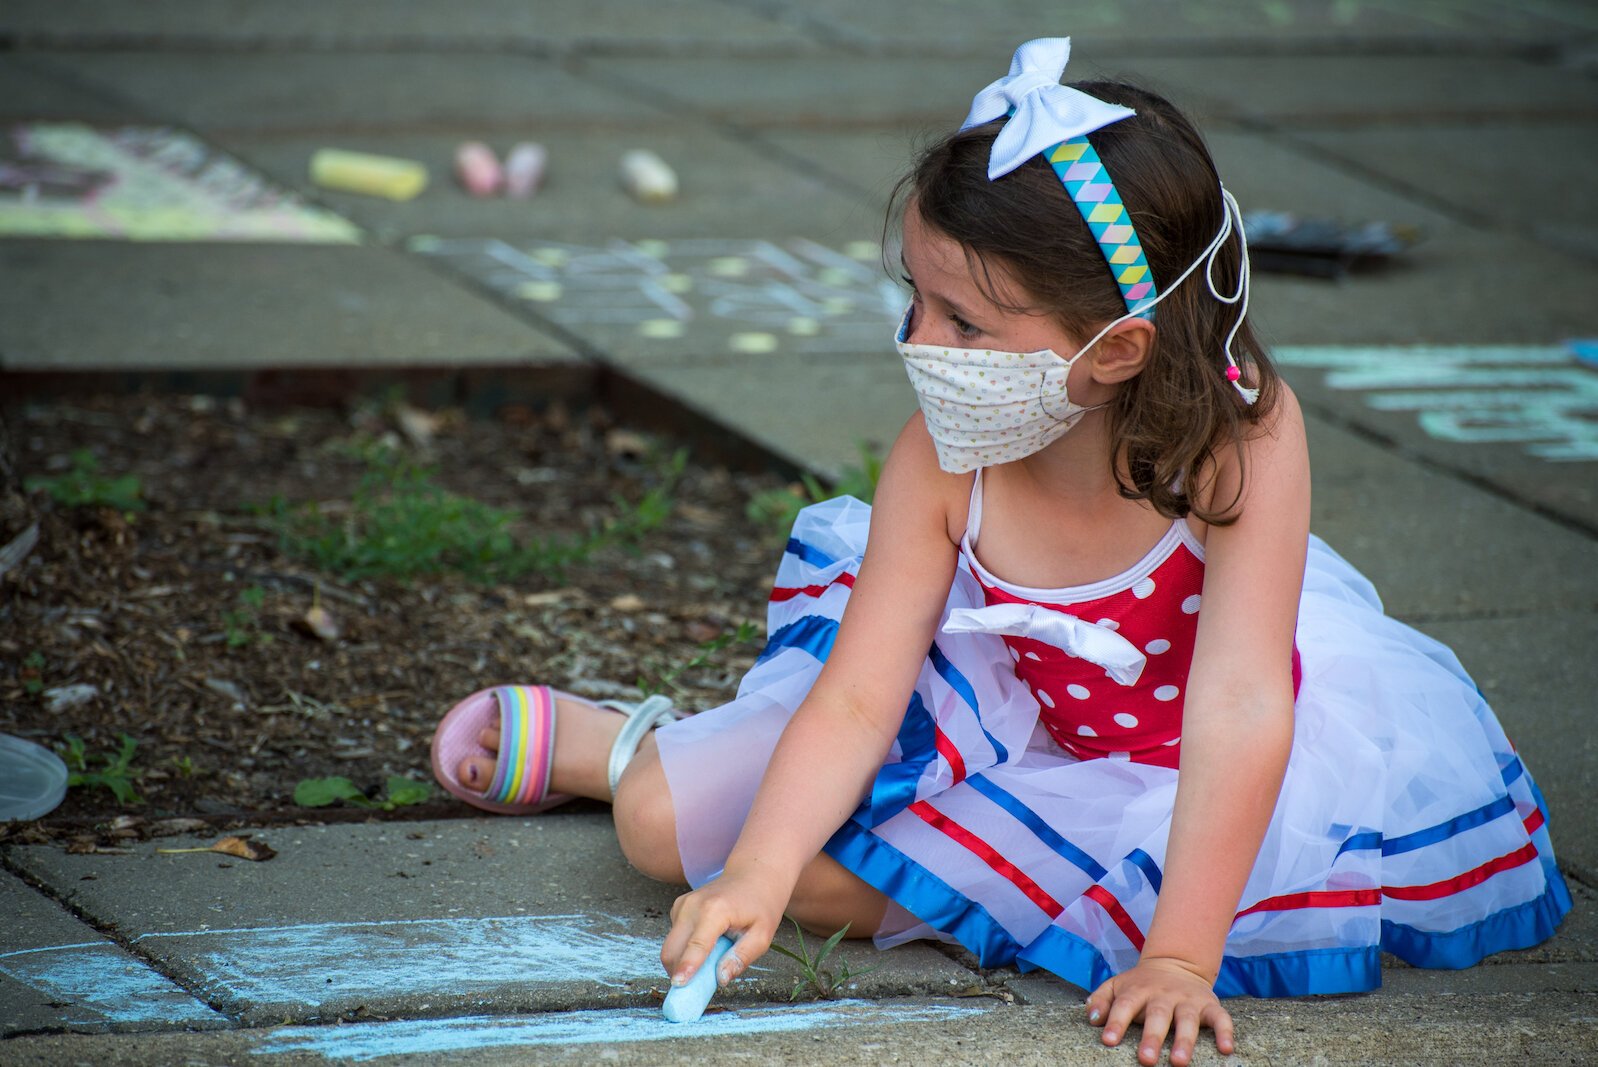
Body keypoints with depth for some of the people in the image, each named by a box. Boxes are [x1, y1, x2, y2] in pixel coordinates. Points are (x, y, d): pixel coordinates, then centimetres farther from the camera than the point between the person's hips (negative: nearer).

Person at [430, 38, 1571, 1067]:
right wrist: (754, 876, -37)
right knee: (665, 822, -7)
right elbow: (858, 697, -22)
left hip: (1171, 744, -2)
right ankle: (611, 740, 29)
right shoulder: (943, 463, -25)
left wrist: (1180, 956, -39)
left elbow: (1239, 712, -36)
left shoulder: (1246, 434, -34)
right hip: (1004, 703, 2)